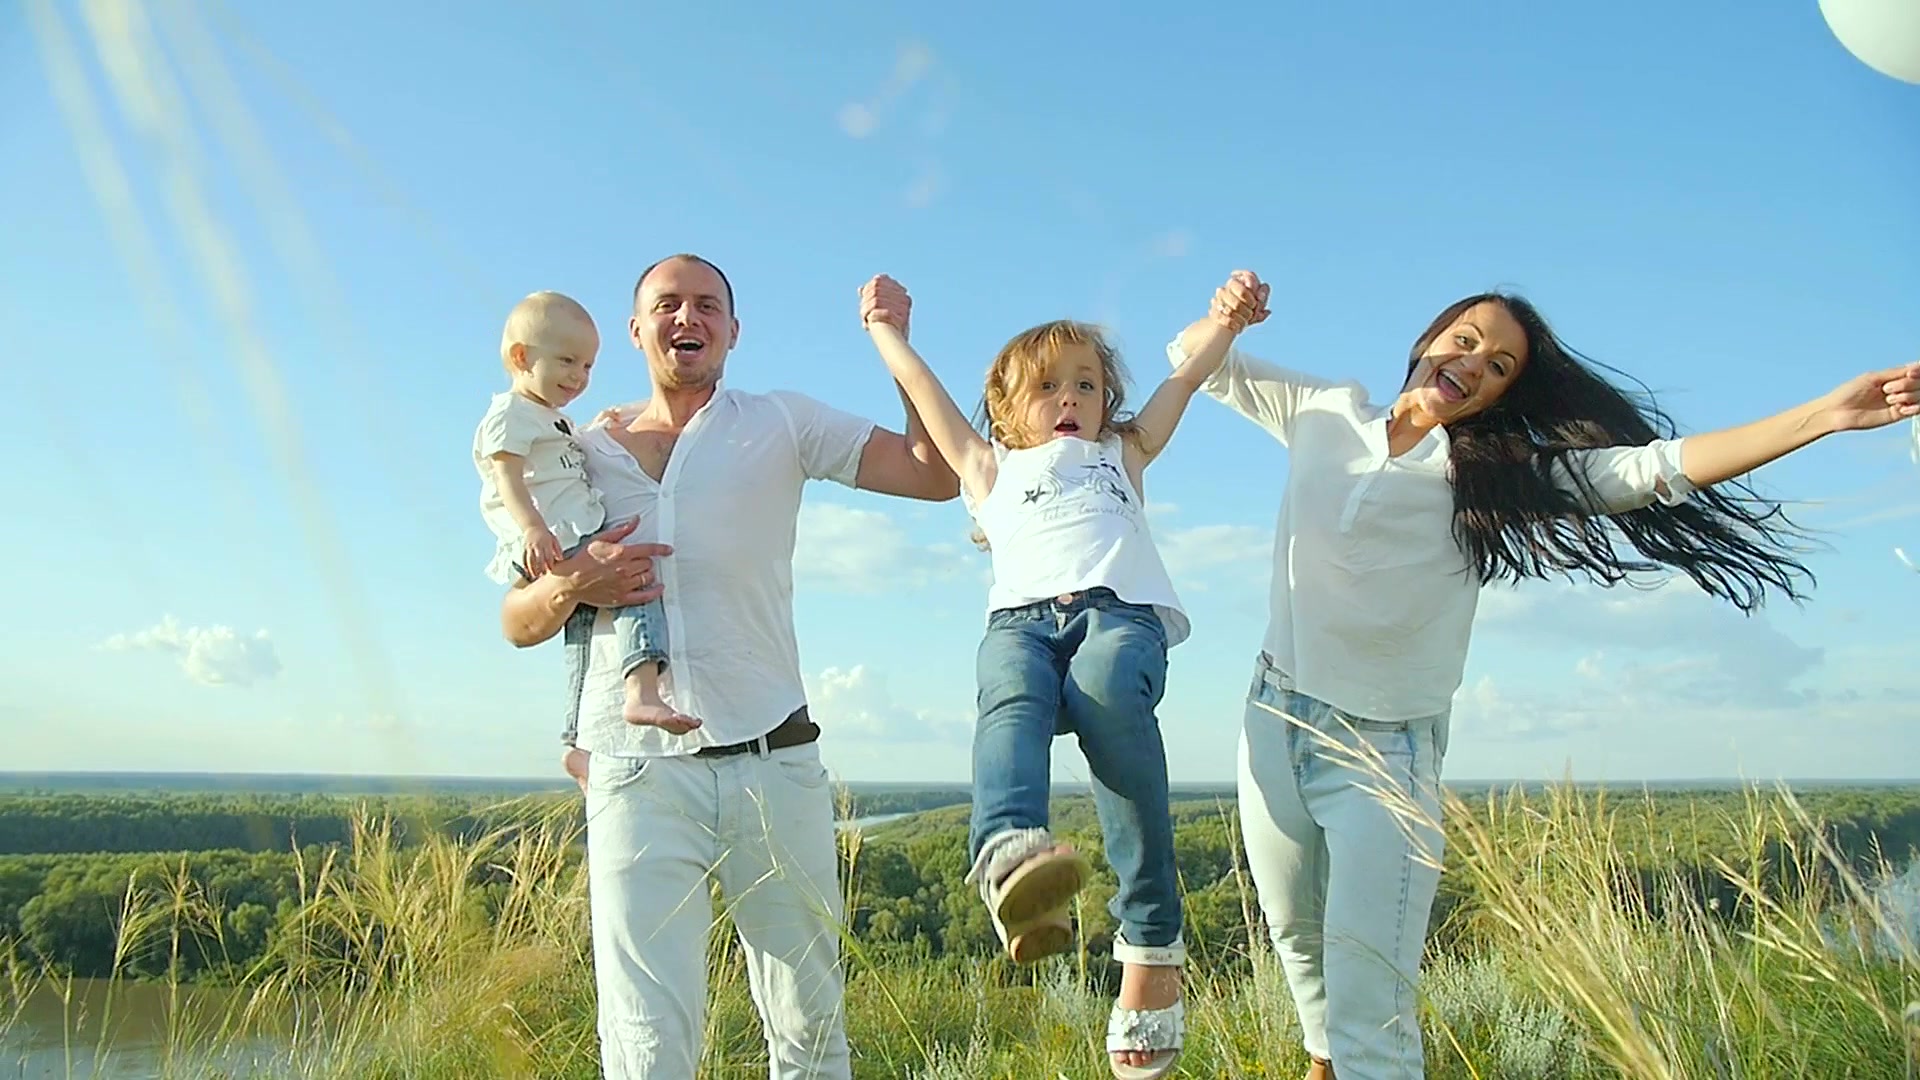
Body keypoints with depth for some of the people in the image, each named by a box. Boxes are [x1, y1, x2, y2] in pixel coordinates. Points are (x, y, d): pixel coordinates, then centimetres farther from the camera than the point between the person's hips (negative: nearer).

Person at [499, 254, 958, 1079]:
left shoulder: (782, 425, 8)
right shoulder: (587, 452, 12)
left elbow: (939, 473, 1)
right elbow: (517, 623, 13)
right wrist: (570, 586, -8)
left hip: (773, 762, 0)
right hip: (637, 772, 1)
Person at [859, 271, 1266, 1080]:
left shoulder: (1123, 455, 40)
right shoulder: (991, 468, 37)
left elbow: (1187, 374, 39)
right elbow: (925, 392, 40)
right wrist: (886, 329, 49)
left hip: (1121, 611, 0)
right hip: (1021, 619, 1)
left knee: (1106, 692, -36)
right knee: (1013, 699, -36)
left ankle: (1151, 943, -37)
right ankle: (1008, 852, -66)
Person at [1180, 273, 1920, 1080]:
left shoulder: (1493, 477, -1)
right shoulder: (1324, 415, 6)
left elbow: (1659, 467, -10)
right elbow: (1196, 360, 12)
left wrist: (1827, 413, -19)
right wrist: (1227, 316, -10)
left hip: (1387, 751, -3)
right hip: (1276, 723, 3)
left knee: (1370, 1011, -14)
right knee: (1297, 937, 22)